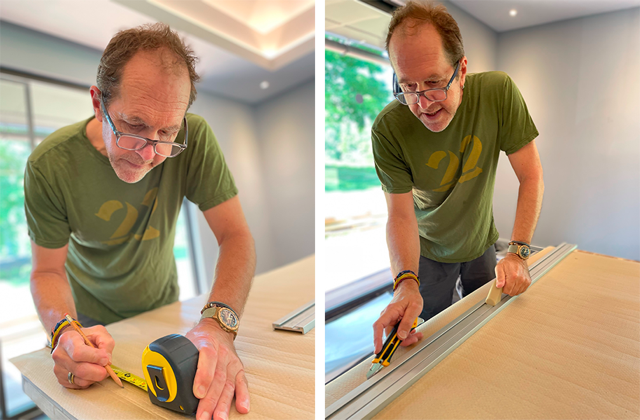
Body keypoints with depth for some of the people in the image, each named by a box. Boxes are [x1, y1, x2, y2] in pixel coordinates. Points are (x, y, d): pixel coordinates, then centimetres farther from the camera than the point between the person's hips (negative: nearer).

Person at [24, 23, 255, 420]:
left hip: (162, 306, 2)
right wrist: (64, 330, -38)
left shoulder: (194, 139, -28)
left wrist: (219, 322, -44)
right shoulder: (50, 165, -26)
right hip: (90, 318, -1)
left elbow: (236, 236, -29)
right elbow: (47, 270, -17)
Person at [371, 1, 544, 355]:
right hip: (429, 251, -1)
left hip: (482, 241, 2)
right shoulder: (388, 129, -29)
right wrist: (406, 283, -41)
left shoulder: (498, 91, -24)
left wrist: (518, 253, -27)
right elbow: (400, 214, -26)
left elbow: (531, 177, -19)